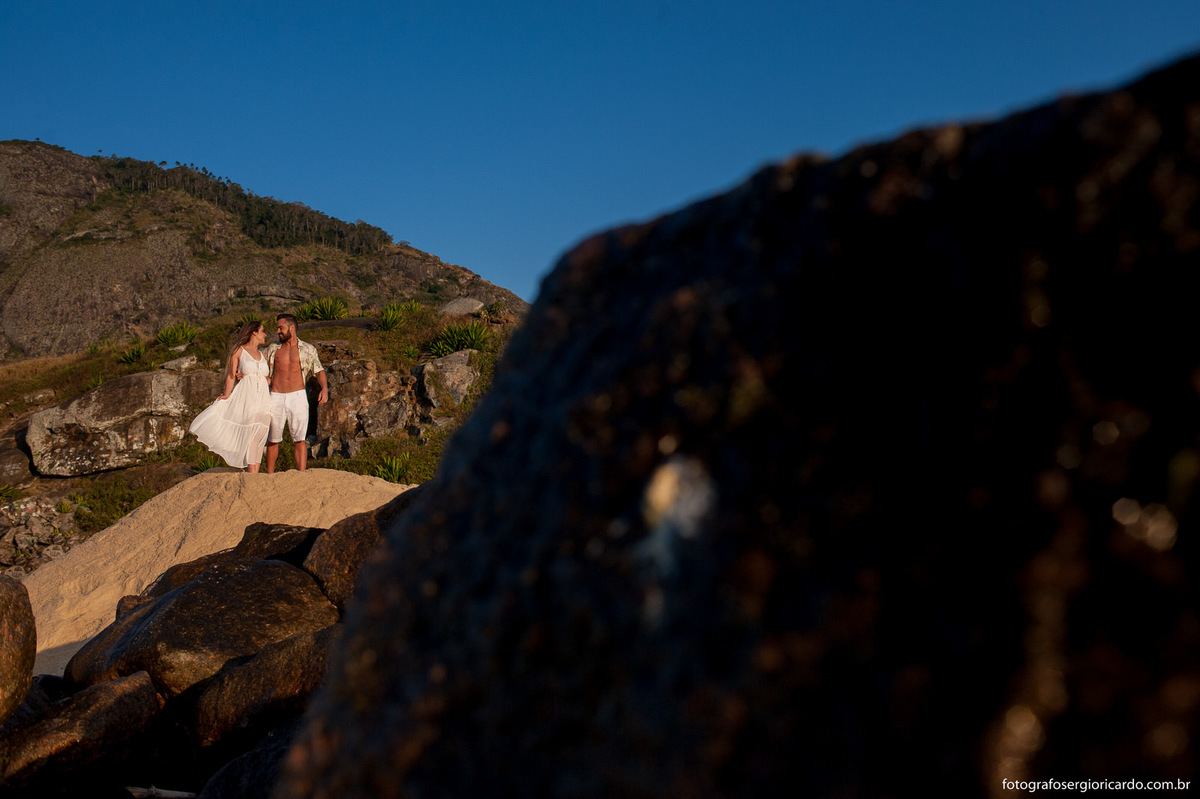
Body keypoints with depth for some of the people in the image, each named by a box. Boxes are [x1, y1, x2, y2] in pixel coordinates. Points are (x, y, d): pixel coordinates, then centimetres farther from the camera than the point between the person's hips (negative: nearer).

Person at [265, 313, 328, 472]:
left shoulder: (308, 349, 6)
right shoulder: (273, 349, 10)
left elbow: (319, 370, 11)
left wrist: (324, 388, -6)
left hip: (298, 397, -2)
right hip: (276, 398, 2)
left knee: (300, 439, -9)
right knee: (273, 440, 8)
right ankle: (270, 475, 20)